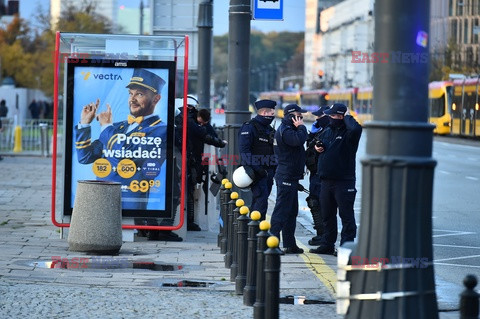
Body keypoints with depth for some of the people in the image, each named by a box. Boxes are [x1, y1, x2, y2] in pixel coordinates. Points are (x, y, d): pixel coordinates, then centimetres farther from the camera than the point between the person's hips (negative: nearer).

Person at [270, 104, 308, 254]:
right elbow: (299, 140, -29)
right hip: (287, 178, -11)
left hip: (291, 177, 11)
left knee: (292, 212, 14)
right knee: (281, 210, -11)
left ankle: (290, 244, 20)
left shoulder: (286, 129, 19)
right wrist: (301, 127, -16)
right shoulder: (285, 131, -14)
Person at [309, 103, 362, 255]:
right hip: (326, 180, 8)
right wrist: (316, 147, 7)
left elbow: (355, 129, -35)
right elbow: (318, 142, 31)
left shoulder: (348, 133, -11)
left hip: (344, 181, -8)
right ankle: (327, 245, 25)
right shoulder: (327, 131, 13)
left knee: (346, 215, -4)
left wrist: (347, 117, -16)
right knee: (327, 215, 15)